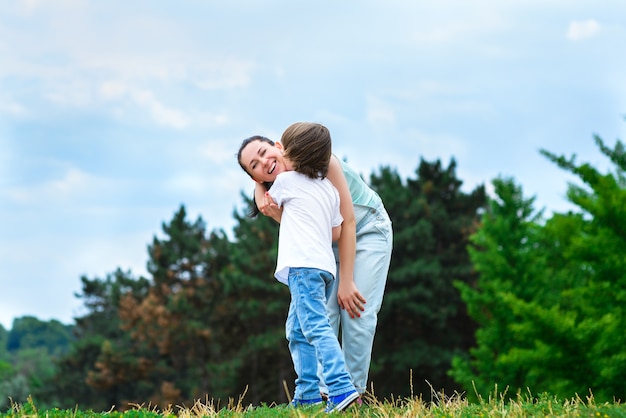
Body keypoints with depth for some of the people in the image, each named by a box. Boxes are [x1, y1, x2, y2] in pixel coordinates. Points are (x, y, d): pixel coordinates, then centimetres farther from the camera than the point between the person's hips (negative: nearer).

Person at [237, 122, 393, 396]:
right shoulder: (270, 193, -15)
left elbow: (347, 222, -27)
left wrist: (346, 281, -26)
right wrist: (276, 215, -41)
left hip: (366, 229, -4)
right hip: (329, 242, 4)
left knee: (357, 311, -13)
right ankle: (321, 391, -9)